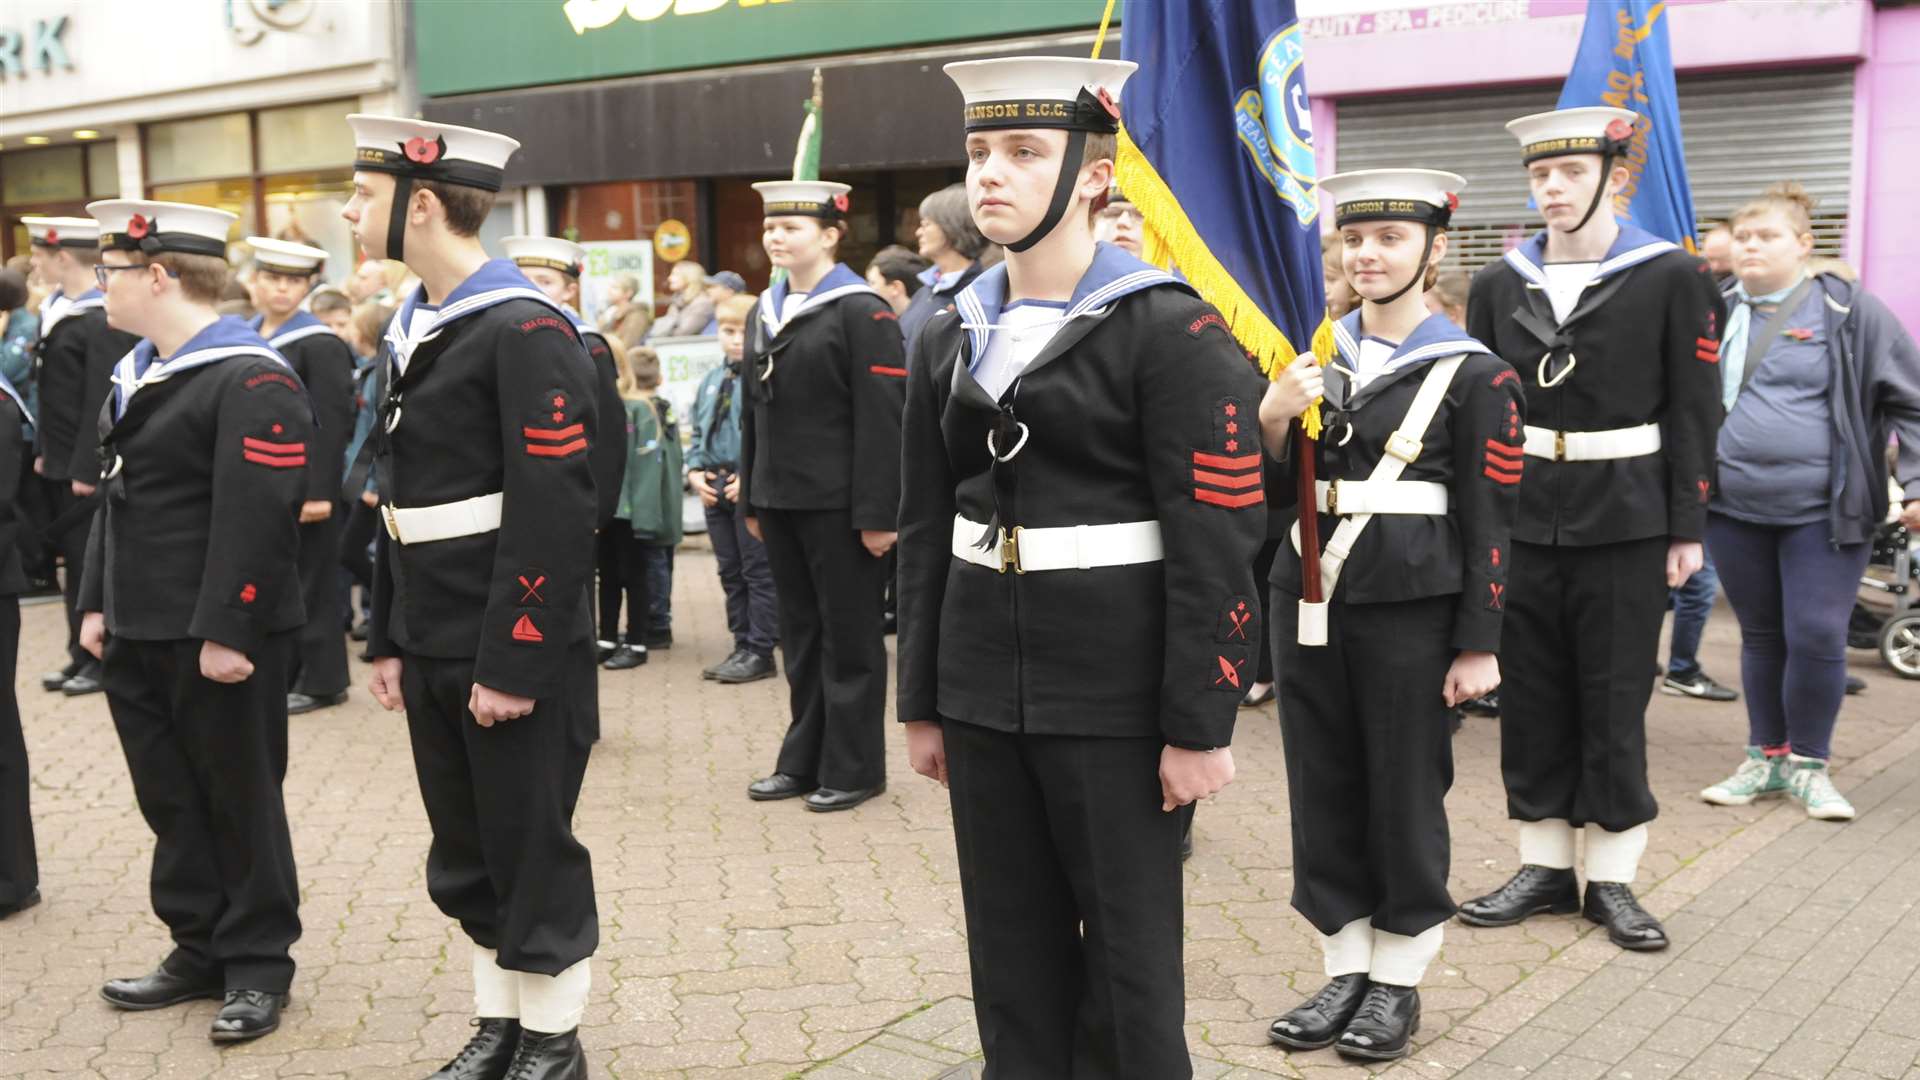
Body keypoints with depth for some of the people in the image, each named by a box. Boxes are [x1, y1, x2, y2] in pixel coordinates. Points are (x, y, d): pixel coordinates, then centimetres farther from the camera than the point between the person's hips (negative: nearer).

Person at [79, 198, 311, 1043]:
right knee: (169, 799, 15)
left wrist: (228, 631, -23)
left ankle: (258, 964, 18)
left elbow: (256, 520, -22)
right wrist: (96, 602, 16)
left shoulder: (250, 381, -16)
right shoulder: (134, 372, 14)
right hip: (140, 635, 9)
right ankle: (200, 949, 28)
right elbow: (116, 497, 20)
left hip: (218, 640, -9)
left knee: (239, 801, 5)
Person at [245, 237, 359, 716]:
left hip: (305, 486, -7)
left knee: (311, 582, 1)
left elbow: (332, 425, -17)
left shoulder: (320, 345, -12)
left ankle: (321, 680, 10)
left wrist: (317, 492, -22)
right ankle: (282, 672, 24)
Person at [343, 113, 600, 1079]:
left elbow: (557, 515, -20)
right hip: (432, 645, 8)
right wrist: (386, 639, 14)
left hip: (513, 650, -8)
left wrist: (515, 664, -20)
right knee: (464, 853, 17)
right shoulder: (408, 330, 12)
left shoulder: (526, 330, -15)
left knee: (532, 848, 5)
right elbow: (397, 499, 16)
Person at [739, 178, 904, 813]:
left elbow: (882, 420, -14)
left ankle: (853, 767, 14)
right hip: (781, 500, 7)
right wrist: (751, 499, 14)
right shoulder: (764, 313, 13)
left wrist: (877, 514, -18)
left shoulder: (862, 311, -10)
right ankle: (804, 760, 24)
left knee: (850, 635, 4)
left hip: (838, 502, -7)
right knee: (800, 632, 14)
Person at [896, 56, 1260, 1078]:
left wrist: (1200, 724, -14)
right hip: (982, 692, 5)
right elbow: (925, 532, 12)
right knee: (1010, 952, 14)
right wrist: (922, 703, 12)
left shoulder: (1172, 329, -9)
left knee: (1126, 953, 7)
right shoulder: (951, 340, 8)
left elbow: (1217, 543, -12)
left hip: (1118, 696, -5)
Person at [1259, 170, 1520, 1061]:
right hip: (1308, 597, 5)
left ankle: (1398, 980, 21)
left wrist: (1477, 645, -8)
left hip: (1410, 609, -5)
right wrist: (1271, 420, -9)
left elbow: (1489, 521, -5)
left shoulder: (1472, 372, -5)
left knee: (1404, 790, 6)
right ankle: (1346, 969, 24)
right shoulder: (1314, 354, 9)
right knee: (1322, 786, 10)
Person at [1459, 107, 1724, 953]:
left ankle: (1612, 877, 16)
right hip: (1521, 516, 3)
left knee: (1614, 698, 3)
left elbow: (1692, 414, -3)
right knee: (1531, 694, 8)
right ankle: (1544, 866, 20)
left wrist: (1686, 529, -6)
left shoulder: (1672, 279, -3)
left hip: (1625, 522, -3)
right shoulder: (1498, 285, 7)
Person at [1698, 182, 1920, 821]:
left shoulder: (1849, 312, -3)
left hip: (1823, 512, -3)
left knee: (1817, 638, -4)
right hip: (1734, 510, 3)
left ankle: (1808, 765, 14)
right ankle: (1765, 757, 26)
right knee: (1761, 636, 12)